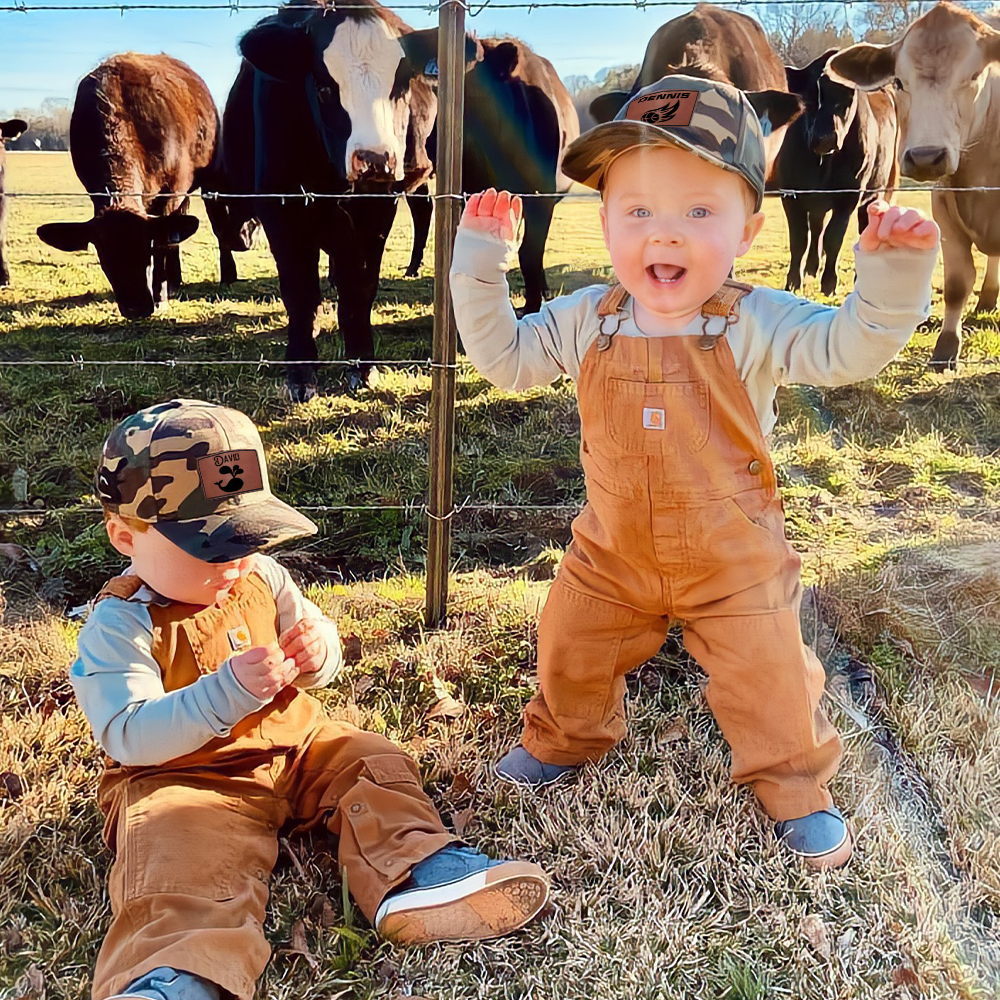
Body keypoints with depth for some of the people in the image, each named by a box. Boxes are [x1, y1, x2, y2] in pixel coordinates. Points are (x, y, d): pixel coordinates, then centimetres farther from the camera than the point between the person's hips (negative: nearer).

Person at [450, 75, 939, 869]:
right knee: (572, 650, 18)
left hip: (734, 563, -3)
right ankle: (565, 739, 49)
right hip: (612, 555, 3)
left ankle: (796, 788, 32)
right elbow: (506, 357, -1)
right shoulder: (586, 321, -8)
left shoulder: (756, 324, -17)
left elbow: (849, 350, -22)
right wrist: (480, 263, -8)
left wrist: (892, 272, -37)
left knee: (769, 679, 5)